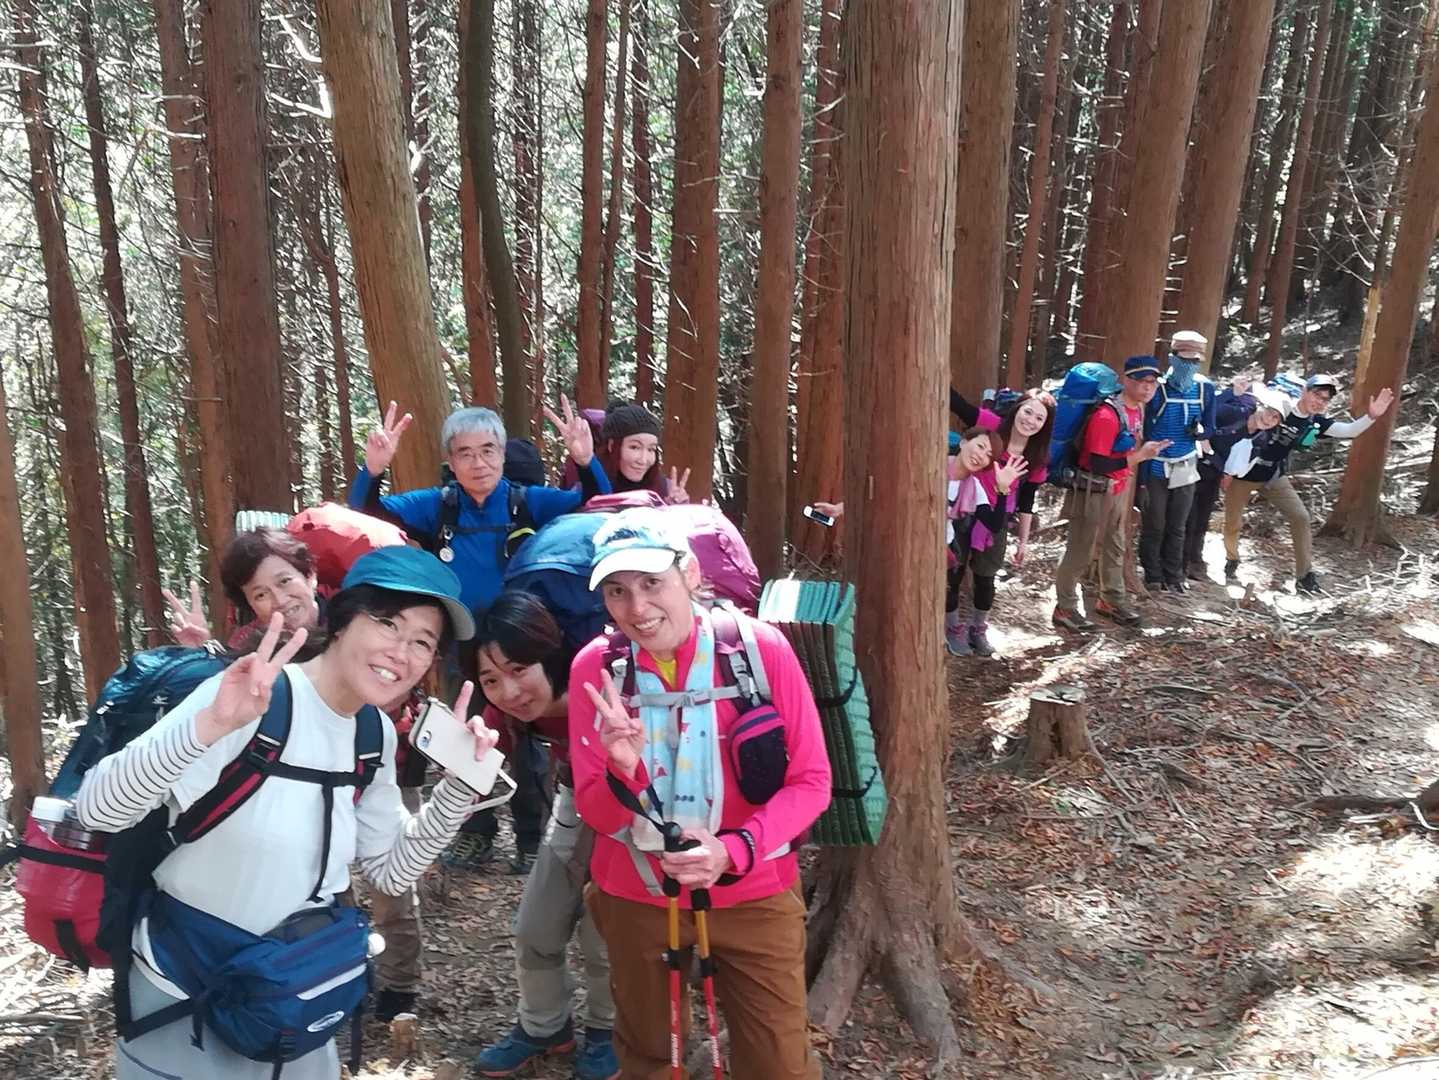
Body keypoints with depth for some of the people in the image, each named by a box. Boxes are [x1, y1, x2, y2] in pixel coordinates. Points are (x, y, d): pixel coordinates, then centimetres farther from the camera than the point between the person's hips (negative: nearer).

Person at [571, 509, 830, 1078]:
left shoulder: (761, 647, -17)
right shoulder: (595, 667, -13)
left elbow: (811, 781, -12)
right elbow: (596, 814, -10)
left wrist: (733, 850, -27)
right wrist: (623, 772, -32)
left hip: (754, 896, -1)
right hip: (635, 899, 2)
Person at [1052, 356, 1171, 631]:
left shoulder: (1139, 409, 4)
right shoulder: (1107, 415, -25)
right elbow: (1097, 464, -29)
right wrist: (1139, 456, -28)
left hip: (1120, 488, 9)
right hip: (1094, 490, -9)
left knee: (1115, 545, 20)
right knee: (1080, 550, -1)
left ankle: (1111, 600, 35)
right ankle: (1065, 608, 10)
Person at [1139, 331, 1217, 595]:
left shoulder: (1205, 388, -2)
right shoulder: (1157, 388, -15)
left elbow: (1209, 428, 9)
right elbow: (1144, 433, -13)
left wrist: (1200, 431, -17)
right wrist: (1142, 477, -15)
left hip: (1186, 468, 4)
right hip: (1157, 469, -4)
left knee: (1177, 527, 15)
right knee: (1153, 526, 6)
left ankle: (1174, 576, 28)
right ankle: (1153, 576, 21)